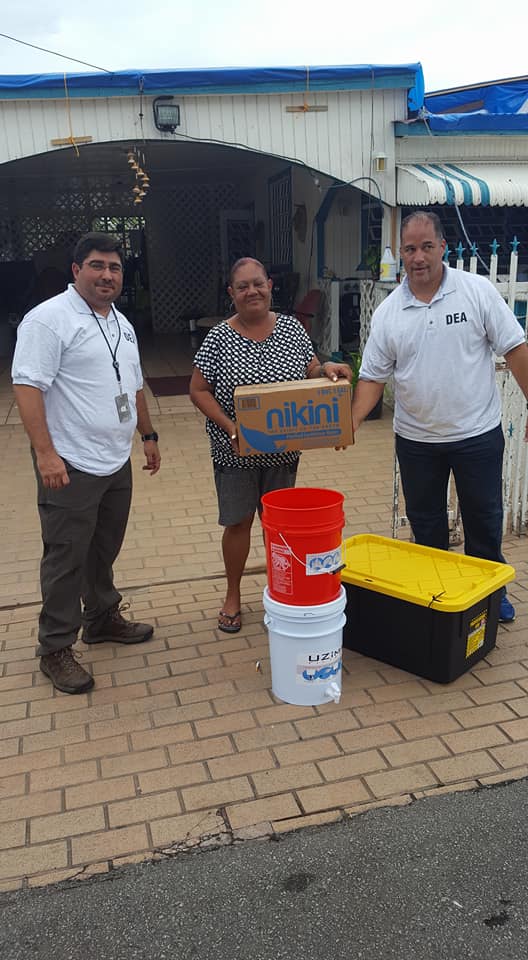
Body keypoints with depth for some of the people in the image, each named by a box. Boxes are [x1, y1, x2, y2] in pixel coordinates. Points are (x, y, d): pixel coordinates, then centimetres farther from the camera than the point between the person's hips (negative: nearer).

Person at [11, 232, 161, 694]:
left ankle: (103, 618, 36)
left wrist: (149, 435, 22)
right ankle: (55, 648, 14)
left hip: (116, 462, 8)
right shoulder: (49, 318, -13)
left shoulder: (121, 323, 14)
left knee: (105, 550, 19)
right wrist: (45, 452, -25)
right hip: (70, 466, -8)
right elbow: (27, 385, -19)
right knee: (66, 559, 1)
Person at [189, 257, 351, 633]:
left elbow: (311, 372, 8)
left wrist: (327, 369, -15)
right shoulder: (219, 337, -8)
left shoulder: (292, 328, 0)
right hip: (236, 451, -2)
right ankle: (233, 596, 27)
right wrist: (230, 426, -18)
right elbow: (198, 390, -6)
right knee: (238, 522, 7)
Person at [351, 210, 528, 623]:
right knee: (426, 525, 15)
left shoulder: (478, 291, -7)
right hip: (416, 441, 2)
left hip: (478, 434, -2)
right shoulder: (388, 311, -2)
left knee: (484, 520, 13)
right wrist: (351, 422, -15)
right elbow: (373, 376, -1)